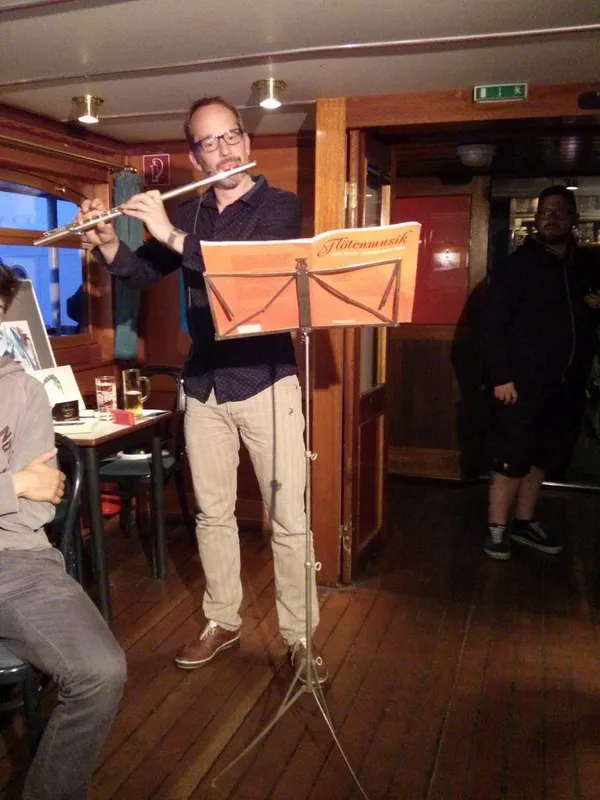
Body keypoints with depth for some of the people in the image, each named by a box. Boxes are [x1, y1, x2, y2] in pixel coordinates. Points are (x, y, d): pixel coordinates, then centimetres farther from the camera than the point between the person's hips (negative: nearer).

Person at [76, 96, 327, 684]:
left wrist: (171, 235, -24)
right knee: (212, 513, 13)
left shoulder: (279, 205, -2)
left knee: (288, 518, -1)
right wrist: (105, 243, -4)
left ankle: (299, 636, 14)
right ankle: (222, 621, 30)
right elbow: (141, 273, 15)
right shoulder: (187, 215, 11)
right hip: (203, 385, 4)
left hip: (266, 380, -4)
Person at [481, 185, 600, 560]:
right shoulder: (518, 265, -5)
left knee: (543, 458, 13)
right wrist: (501, 377, -16)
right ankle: (497, 529, 11)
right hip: (523, 382, -5)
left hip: (567, 383, 5)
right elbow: (494, 323, -10)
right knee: (512, 459, -2)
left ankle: (525, 522, 27)